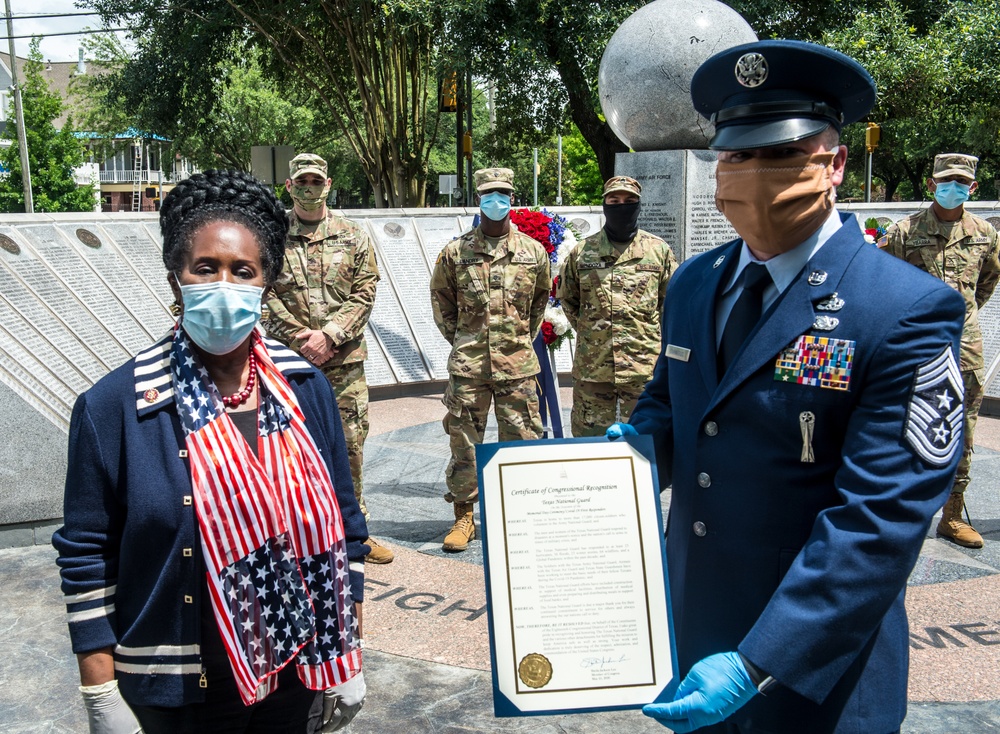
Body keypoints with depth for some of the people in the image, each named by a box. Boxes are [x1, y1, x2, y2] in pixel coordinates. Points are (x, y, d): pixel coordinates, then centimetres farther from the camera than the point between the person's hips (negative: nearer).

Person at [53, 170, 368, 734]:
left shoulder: (306, 388, -4)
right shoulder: (111, 407, -12)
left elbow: (343, 525, 2)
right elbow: (88, 558, -6)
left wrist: (349, 658, 4)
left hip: (297, 676, 3)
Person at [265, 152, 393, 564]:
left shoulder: (354, 238, 8)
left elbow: (365, 294, 1)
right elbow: (267, 298, -1)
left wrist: (329, 335, -11)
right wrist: (300, 340, -12)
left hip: (344, 360, 1)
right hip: (290, 360, -1)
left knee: (350, 443, 5)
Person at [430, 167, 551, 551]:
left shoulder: (533, 251, 6)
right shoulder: (455, 252, 3)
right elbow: (441, 298, 15)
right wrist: (459, 338, 9)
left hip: (517, 363, 1)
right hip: (467, 363, 0)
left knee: (521, 440, 5)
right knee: (464, 441, 5)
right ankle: (464, 517, 18)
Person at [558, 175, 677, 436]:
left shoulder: (659, 250, 5)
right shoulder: (581, 252, 6)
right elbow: (567, 298, 18)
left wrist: (650, 333, 6)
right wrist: (588, 331, 10)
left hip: (644, 365, -1)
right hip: (591, 365, 1)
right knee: (588, 436, 8)